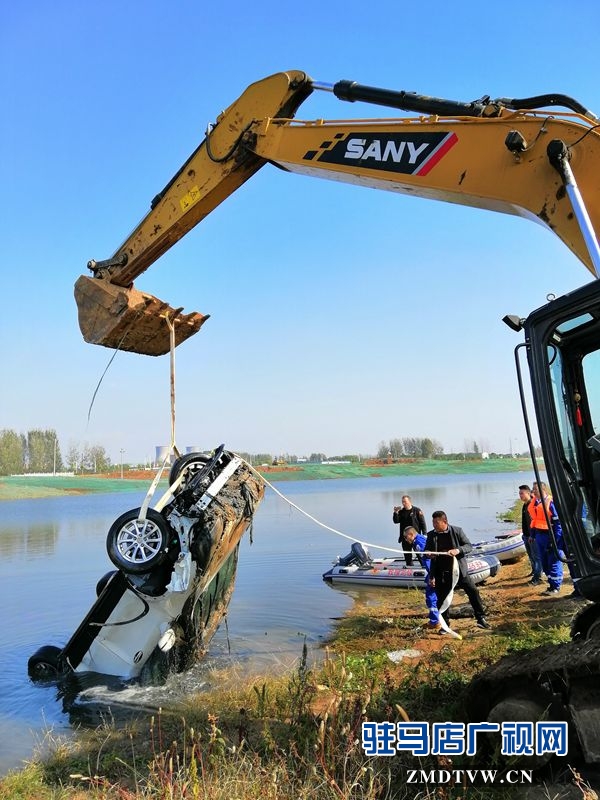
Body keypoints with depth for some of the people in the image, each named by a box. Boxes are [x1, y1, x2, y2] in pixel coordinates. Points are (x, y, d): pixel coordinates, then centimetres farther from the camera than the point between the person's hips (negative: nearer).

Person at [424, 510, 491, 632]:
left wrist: (458, 550, -26)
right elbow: (427, 551, 9)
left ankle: (481, 619, 19)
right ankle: (445, 624, 24)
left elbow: (469, 546, -7)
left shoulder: (457, 531, -8)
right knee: (442, 599, 8)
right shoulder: (431, 535, -2)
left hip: (459, 570, -1)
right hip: (441, 573, 2)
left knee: (473, 592, 1)